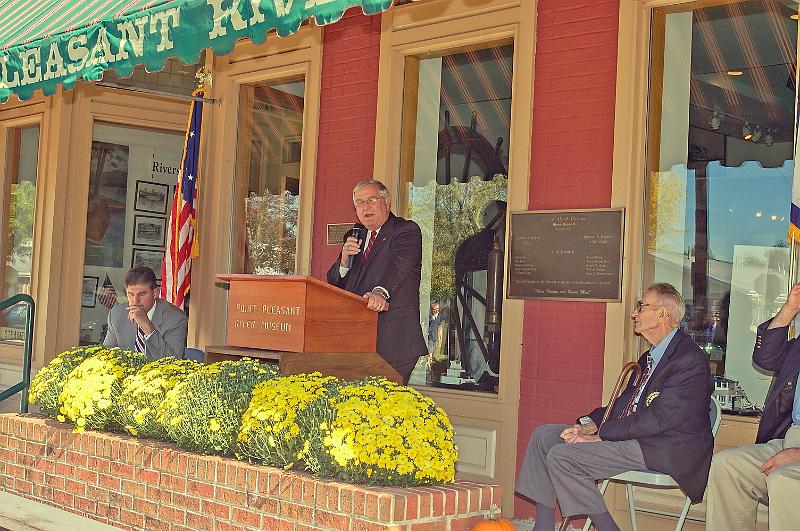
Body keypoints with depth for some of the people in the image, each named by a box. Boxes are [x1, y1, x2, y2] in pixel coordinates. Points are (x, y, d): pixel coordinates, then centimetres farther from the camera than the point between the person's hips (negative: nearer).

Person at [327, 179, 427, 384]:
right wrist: (344, 261, -2)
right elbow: (333, 283, 19)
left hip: (393, 338, -6)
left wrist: (381, 292, -39)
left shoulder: (407, 231, 0)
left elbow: (398, 265, -20)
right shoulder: (355, 238, 21)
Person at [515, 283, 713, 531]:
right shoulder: (651, 356, 17)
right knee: (544, 435, 5)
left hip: (662, 450, -10)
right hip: (634, 435, 10)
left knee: (561, 456, -21)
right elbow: (625, 403, 18)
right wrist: (589, 425, -1)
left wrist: (600, 435, -19)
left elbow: (659, 418, -22)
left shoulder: (690, 359, -15)